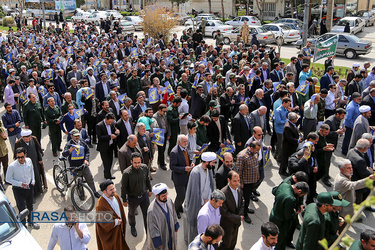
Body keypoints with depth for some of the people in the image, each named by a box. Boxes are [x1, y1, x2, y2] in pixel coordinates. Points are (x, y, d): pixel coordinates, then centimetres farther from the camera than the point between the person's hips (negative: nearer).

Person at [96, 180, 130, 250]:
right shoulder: (100, 205, -33)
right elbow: (102, 222, -25)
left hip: (119, 228, 6)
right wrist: (115, 222, -21)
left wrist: (122, 222, 12)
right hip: (109, 231, -6)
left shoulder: (115, 196, -9)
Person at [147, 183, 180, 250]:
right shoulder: (152, 211, -35)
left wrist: (176, 227, 10)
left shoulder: (169, 200, -18)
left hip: (170, 232, 5)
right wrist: (158, 243, -15)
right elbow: (153, 229, -24)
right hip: (160, 235, -5)